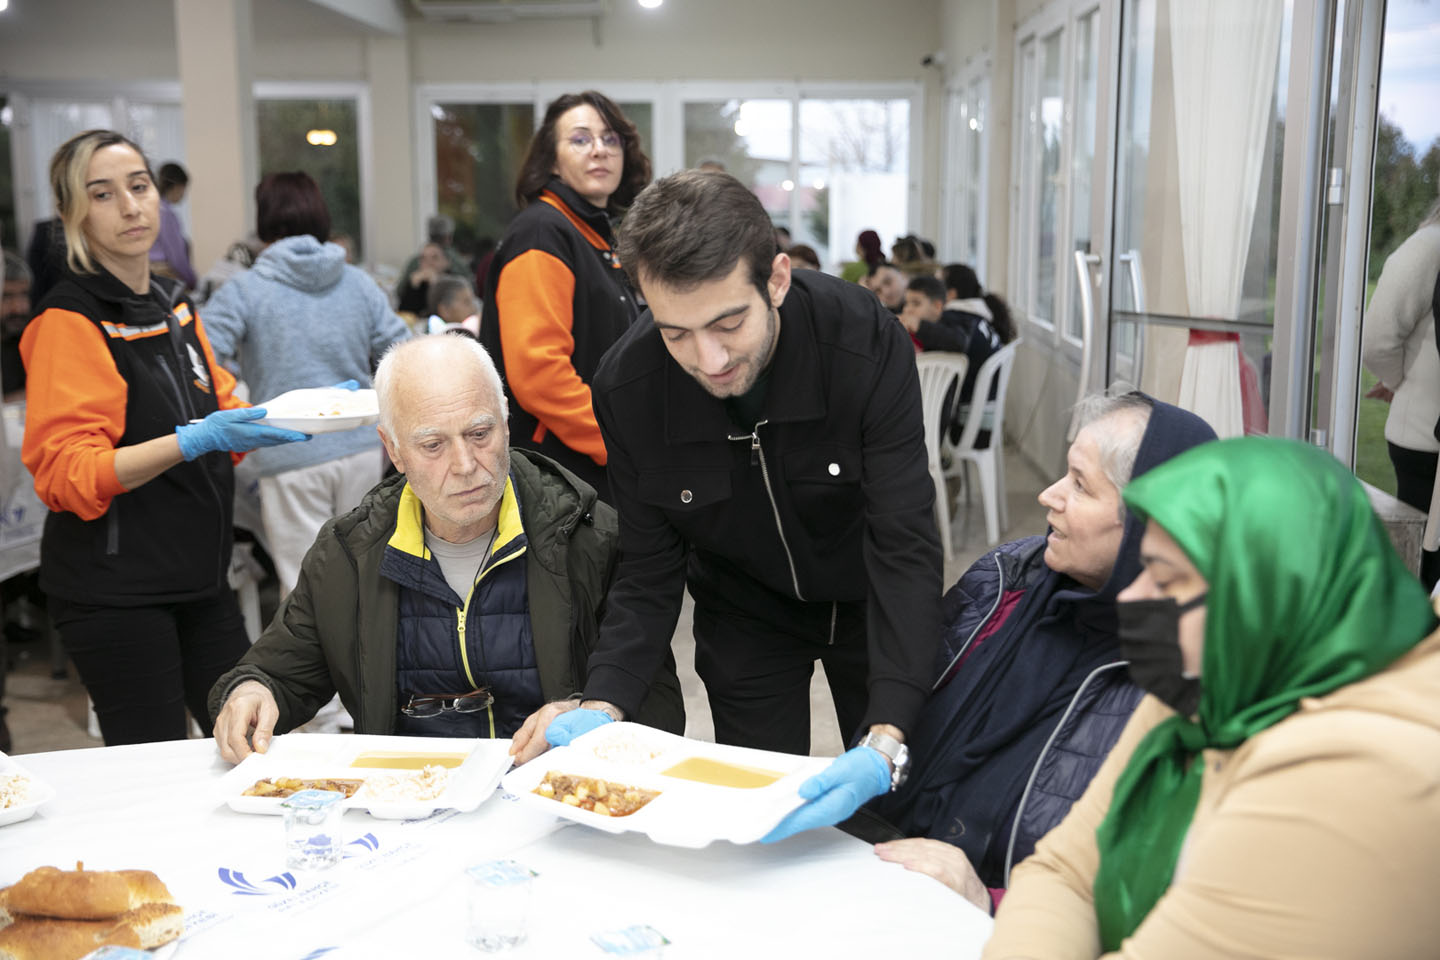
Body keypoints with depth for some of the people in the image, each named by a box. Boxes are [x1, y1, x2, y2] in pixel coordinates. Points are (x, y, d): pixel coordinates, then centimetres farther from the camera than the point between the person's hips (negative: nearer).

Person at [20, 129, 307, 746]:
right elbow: (67, 473, -16)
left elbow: (221, 414, 21)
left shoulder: (172, 307, 13)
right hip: (113, 592, -7)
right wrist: (194, 441, -27)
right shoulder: (69, 320, -10)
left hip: (197, 576, 7)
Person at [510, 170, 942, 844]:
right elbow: (650, 570, -15)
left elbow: (906, 548, -34)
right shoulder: (625, 388, -24)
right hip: (744, 613, 1)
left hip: (865, 603, -1)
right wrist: (605, 704, -33)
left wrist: (885, 742, -47)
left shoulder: (869, 346, -32)